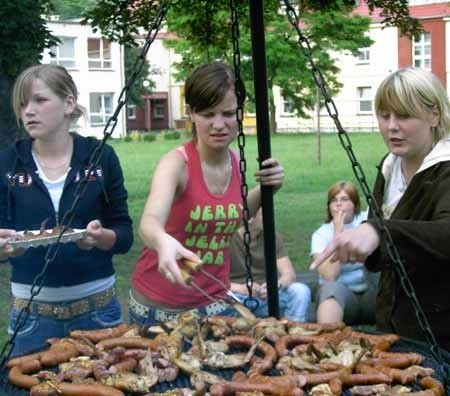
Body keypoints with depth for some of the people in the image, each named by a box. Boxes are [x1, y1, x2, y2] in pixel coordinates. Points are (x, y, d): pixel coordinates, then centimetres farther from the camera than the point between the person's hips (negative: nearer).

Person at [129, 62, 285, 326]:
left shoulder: (236, 163, -2)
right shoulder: (177, 163, -19)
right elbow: (150, 223, -38)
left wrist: (265, 189, -2)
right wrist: (163, 242, -60)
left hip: (214, 302, 5)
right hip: (158, 305, -4)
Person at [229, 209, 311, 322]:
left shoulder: (272, 237, 4)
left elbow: (289, 274, -1)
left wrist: (276, 285, -24)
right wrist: (241, 288, -31)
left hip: (264, 295, 4)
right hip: (237, 296, -4)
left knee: (301, 291, -20)